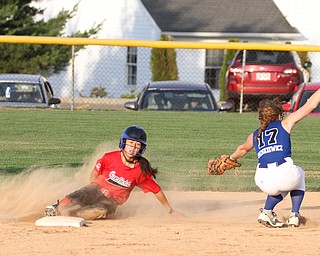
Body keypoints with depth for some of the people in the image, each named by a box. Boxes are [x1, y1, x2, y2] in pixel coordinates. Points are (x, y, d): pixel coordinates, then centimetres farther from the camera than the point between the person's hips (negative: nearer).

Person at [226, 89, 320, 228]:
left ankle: (266, 212, 17)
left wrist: (230, 159, 67)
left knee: (279, 188, 39)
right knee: (299, 174, 35)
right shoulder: (285, 124, 16)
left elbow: (243, 149, 47)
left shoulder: (255, 135, 26)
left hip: (263, 181, 3)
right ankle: (294, 215, 21)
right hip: (285, 174, -3)